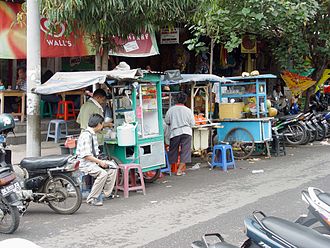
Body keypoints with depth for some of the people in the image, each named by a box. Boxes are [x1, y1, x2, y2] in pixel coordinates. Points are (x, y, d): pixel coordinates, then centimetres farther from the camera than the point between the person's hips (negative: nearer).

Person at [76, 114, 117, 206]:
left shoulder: (93, 134, 14)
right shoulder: (86, 135, -19)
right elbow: (86, 155, -24)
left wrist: (100, 161, 8)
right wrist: (100, 162, -20)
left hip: (93, 161, 10)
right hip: (85, 163, -10)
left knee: (112, 169, 0)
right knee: (103, 173, -29)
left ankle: (107, 193, 6)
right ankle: (91, 198, -21)